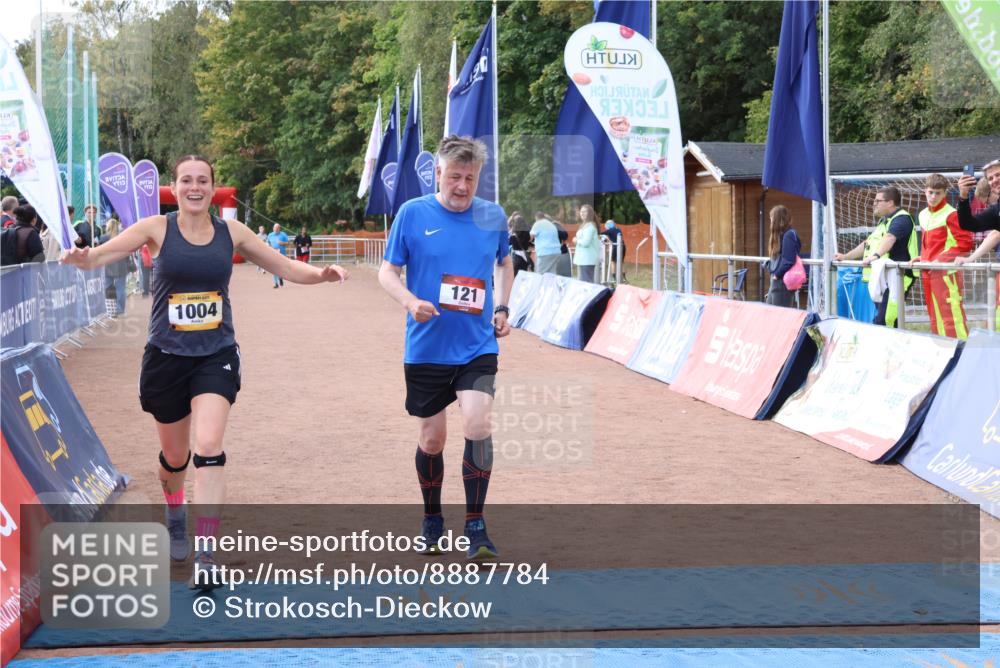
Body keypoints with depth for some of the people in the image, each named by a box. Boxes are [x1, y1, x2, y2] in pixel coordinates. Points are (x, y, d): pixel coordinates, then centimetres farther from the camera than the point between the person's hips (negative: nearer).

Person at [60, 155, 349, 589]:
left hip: (216, 357, 0)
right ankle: (175, 516, 49)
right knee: (174, 456, 15)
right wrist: (81, 258, -39)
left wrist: (320, 274, -9)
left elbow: (285, 267, 10)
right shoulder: (157, 229, -5)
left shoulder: (231, 232, 2)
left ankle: (206, 556, -16)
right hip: (166, 357, 0)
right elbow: (101, 255, -16)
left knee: (208, 447, -19)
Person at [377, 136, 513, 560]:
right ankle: (432, 520, 32)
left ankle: (475, 526, -6)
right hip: (426, 348, 0)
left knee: (476, 425, -18)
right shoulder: (412, 214, -5)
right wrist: (410, 302, -18)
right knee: (432, 438, 9)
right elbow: (387, 271, 1)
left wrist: (502, 307, 8)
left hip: (478, 347, 0)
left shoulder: (493, 216, 3)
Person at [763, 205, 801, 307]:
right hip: (776, 281, 10)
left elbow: (788, 261, -22)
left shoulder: (789, 235, -15)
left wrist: (777, 274, -14)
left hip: (783, 281, -10)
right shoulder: (780, 235, 13)